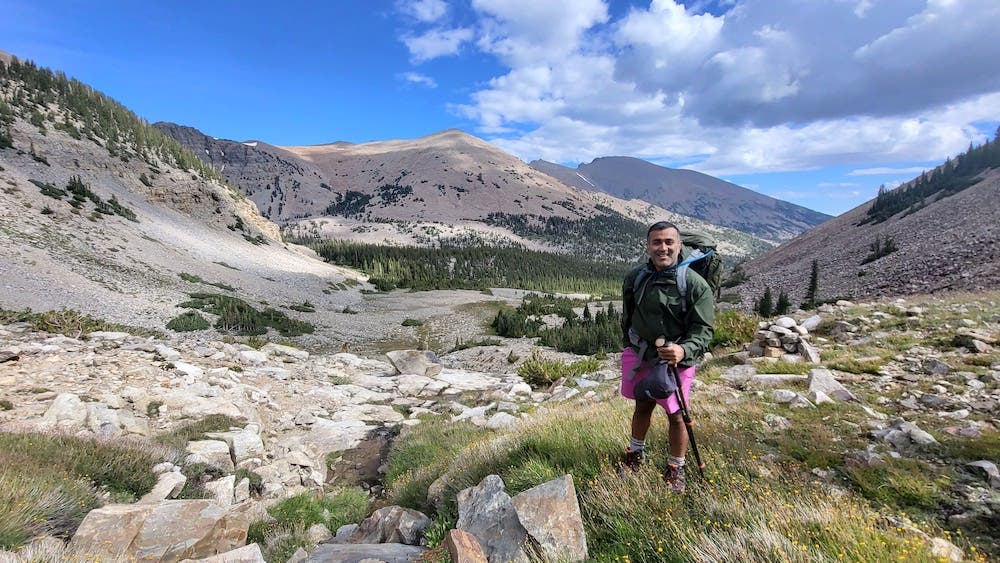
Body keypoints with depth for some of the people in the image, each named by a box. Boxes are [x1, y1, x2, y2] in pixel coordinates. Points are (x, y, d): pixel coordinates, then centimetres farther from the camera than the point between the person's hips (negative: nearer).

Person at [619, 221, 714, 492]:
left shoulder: (695, 284, -15)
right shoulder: (635, 278, -2)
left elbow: (703, 329, -17)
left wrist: (684, 350, -35)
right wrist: (631, 346, 18)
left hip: (677, 359, -3)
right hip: (639, 355, 4)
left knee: (676, 416, 6)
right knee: (642, 406, 21)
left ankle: (676, 469, 31)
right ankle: (635, 454, 45)